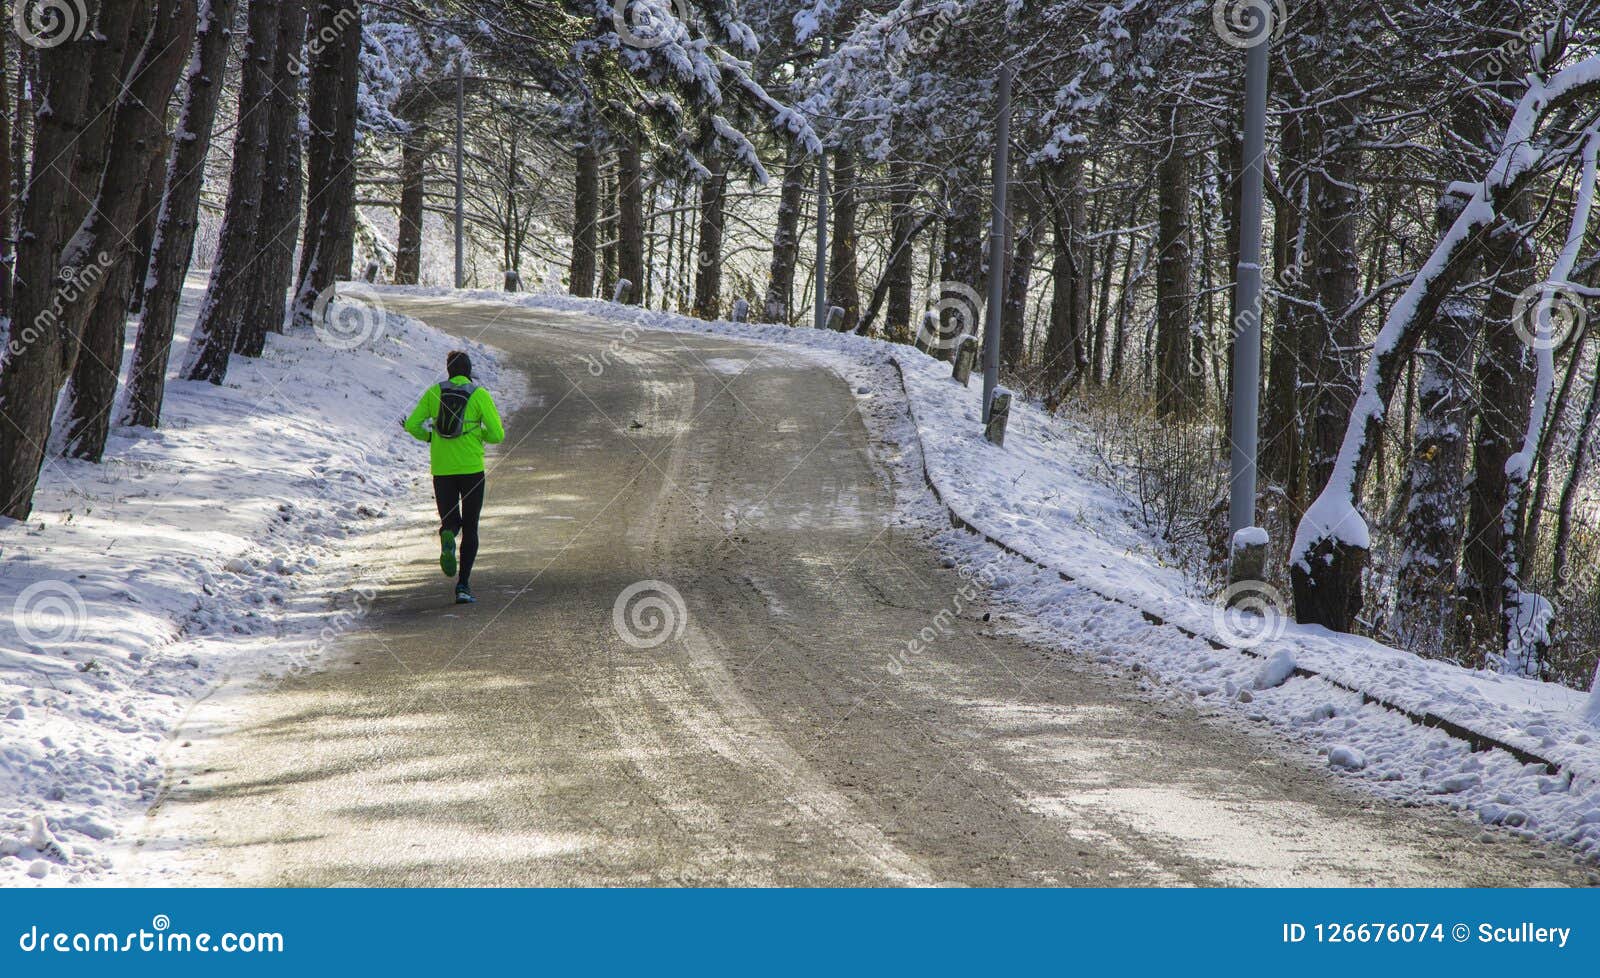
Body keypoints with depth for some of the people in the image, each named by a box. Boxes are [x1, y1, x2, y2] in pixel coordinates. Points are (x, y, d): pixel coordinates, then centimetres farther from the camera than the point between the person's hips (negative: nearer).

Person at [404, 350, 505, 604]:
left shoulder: (434, 392, 3)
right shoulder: (480, 395, -4)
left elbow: (412, 425, -3)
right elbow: (497, 435, -7)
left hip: (441, 469, 2)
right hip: (472, 468, -2)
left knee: (450, 521, 14)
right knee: (470, 528, 9)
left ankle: (448, 538, -25)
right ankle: (463, 585, -2)